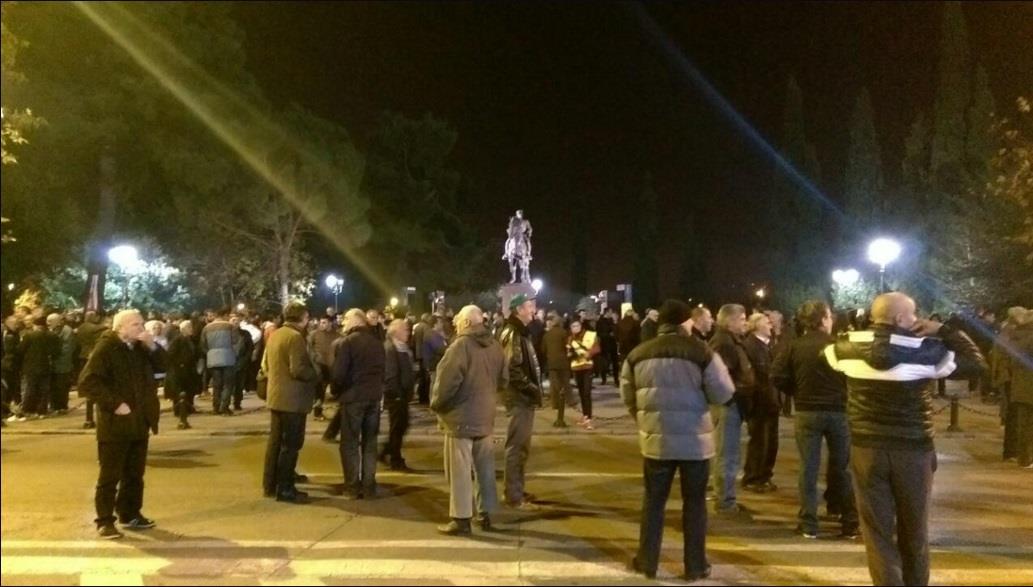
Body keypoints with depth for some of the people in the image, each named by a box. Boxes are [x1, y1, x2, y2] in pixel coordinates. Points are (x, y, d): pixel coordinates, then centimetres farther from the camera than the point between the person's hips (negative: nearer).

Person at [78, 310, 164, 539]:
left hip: (139, 423, 7)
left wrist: (152, 347, -5)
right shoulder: (106, 348, -11)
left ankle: (130, 514, 25)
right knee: (110, 475, -1)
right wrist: (114, 404, -21)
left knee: (135, 473, 14)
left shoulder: (140, 348, 12)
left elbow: (161, 366, 10)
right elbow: (87, 382, -19)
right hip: (115, 423, -7)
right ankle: (105, 521, 7)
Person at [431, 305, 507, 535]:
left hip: (461, 416, -7)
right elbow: (503, 380, 13)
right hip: (485, 415, 8)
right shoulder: (495, 346, 7)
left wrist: (436, 404, -7)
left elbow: (447, 380, -22)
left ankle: (461, 518, 4)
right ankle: (485, 514, 21)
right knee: (485, 467, 14)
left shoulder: (461, 345, -17)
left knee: (460, 470, 0)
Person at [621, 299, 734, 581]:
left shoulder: (638, 354, 2)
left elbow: (628, 397, 9)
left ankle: (647, 562, 20)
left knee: (653, 500, 14)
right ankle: (695, 566, 17)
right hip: (695, 440, -2)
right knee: (694, 502, 11)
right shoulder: (702, 351, -9)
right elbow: (722, 394, -7)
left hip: (655, 439, 2)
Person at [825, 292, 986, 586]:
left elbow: (828, 350, 18)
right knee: (914, 531, 18)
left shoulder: (851, 346, -4)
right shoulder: (926, 349, -11)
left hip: (867, 449, 1)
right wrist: (944, 330, 3)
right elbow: (977, 364, -1)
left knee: (878, 530, 7)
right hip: (914, 451, -1)